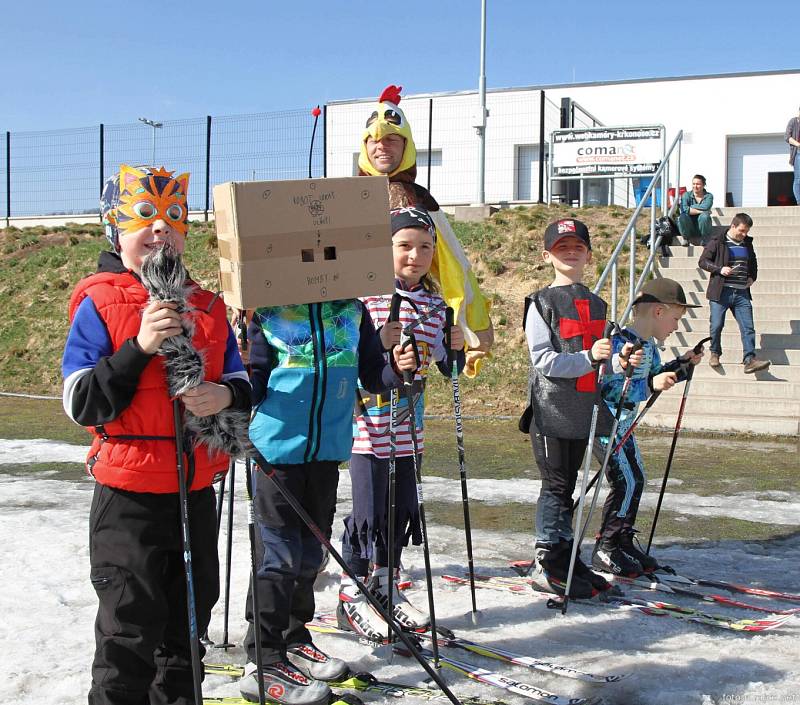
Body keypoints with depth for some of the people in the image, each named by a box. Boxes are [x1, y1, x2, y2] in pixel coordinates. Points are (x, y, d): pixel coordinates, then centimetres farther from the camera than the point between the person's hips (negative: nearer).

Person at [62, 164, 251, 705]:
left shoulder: (208, 307, 7)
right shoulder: (99, 304, -7)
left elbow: (242, 385, 11)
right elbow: (81, 405, -14)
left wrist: (226, 395, -13)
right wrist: (140, 346, -25)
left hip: (197, 491, 5)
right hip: (129, 496, -5)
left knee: (189, 620, 18)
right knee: (130, 631, 2)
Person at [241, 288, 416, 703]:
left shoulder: (351, 310, 5)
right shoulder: (266, 310, -6)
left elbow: (372, 376, 10)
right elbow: (253, 383, -5)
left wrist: (396, 371, -10)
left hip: (328, 447, 5)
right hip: (277, 447, -5)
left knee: (309, 552, 16)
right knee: (278, 555, -2)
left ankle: (293, 641, 33)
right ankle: (262, 663, 9)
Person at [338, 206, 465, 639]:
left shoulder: (434, 303, 8)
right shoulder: (365, 296, -11)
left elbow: (447, 368, 14)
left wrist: (455, 347, -5)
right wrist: (377, 341, -27)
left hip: (409, 428, 6)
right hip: (368, 425, -6)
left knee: (402, 510, 14)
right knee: (369, 512, 0)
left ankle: (386, 586, 30)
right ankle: (351, 595, 14)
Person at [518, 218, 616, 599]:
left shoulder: (597, 305, 14)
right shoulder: (541, 303, -4)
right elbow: (544, 360, -13)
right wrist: (588, 357, -24)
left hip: (584, 408, 6)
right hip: (552, 409, -6)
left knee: (566, 485, 13)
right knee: (556, 486, -2)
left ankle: (567, 559, 20)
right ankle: (548, 565, 6)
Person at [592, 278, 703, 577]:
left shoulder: (649, 346, 9)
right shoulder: (622, 344, -23)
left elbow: (653, 378, 23)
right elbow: (610, 388, -30)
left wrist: (681, 365, 13)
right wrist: (651, 385, -32)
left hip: (622, 425, 10)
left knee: (635, 480, 13)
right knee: (628, 481, -10)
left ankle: (624, 542, 25)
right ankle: (606, 550, 1)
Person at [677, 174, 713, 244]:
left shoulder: (708, 196, 1)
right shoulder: (686, 195, 1)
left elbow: (705, 207, -22)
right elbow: (684, 209, -19)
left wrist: (690, 207, -13)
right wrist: (700, 211, -22)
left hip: (701, 228, 0)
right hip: (689, 229, 0)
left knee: (704, 216, -31)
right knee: (682, 216, -30)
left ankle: (705, 241, -12)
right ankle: (686, 239, -5)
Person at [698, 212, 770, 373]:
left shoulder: (747, 243, 14)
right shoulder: (717, 242, -2)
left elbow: (753, 263, 31)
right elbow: (702, 261, -2)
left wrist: (753, 276, 14)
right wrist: (719, 269, -16)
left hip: (742, 293, 4)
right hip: (721, 292, -4)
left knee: (748, 327, -6)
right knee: (716, 326, 0)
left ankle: (750, 360, -9)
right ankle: (715, 353, 22)